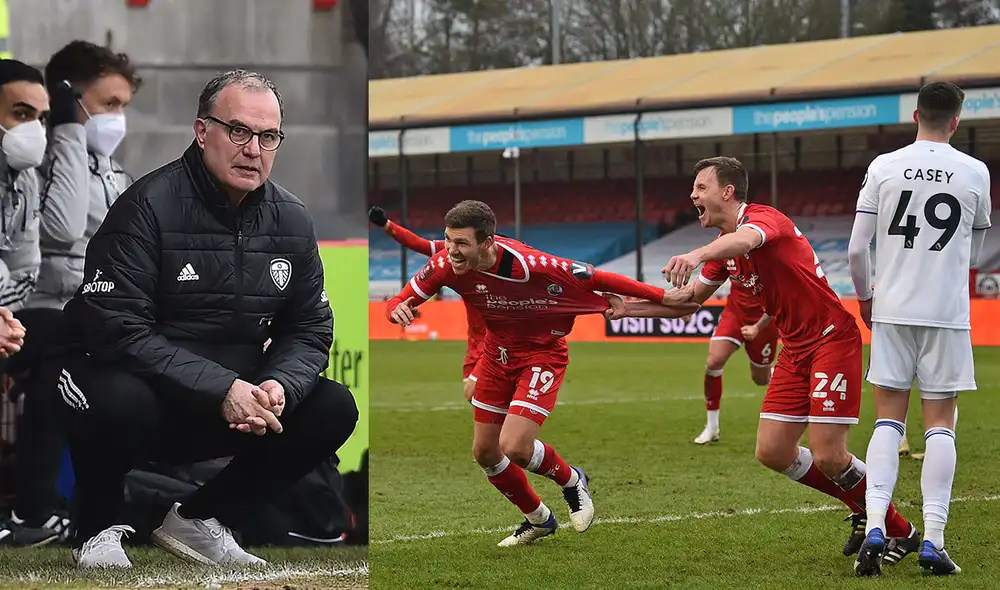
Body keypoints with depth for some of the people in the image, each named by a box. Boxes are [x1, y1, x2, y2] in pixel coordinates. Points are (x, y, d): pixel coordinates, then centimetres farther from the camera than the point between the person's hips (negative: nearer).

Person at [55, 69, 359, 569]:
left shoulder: (291, 221, 4)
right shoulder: (148, 207, -16)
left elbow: (309, 330, 8)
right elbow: (116, 329, -23)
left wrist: (279, 387, -17)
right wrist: (222, 389, -29)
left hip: (238, 402, 6)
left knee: (334, 409, -11)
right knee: (119, 404, -38)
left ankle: (200, 519, 4)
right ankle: (97, 530, -6)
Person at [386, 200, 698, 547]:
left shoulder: (528, 265, -35)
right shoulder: (445, 265, -21)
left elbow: (595, 279, -26)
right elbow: (400, 302, -8)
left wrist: (663, 299, -21)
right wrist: (399, 309, -35)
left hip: (542, 353, -6)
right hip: (498, 352, 6)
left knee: (515, 448, -20)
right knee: (485, 453, 10)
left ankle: (571, 481, 15)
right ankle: (538, 520, 35)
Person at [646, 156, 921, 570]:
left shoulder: (763, 218, -17)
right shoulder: (725, 246, 12)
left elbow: (744, 239, -42)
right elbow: (691, 296, 24)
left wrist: (697, 255, -62)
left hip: (832, 338, -9)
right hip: (795, 348, 9)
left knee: (828, 458, -14)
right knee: (772, 453, 2)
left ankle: (900, 532, 6)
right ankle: (863, 511, 19)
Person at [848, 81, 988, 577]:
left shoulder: (884, 167, -1)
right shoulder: (975, 173, -1)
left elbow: (856, 248, -2)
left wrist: (865, 296, 16)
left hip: (892, 310, 1)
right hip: (947, 313, -1)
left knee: (888, 419, 8)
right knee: (940, 422, 4)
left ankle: (875, 527, -7)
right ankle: (933, 540, -2)